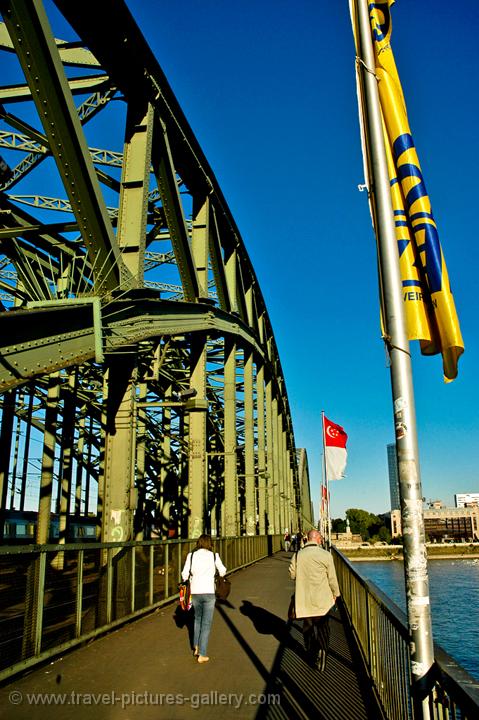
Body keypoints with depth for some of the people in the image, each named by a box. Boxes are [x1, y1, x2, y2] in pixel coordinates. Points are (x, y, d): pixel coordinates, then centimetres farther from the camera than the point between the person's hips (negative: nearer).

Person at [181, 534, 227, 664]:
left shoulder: (191, 555, 0)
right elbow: (222, 571, 9)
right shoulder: (214, 556, -2)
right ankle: (202, 655, 10)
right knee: (206, 623, 8)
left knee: (197, 619, 26)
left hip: (195, 592, 2)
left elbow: (184, 574, 0)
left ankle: (196, 648, 30)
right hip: (208, 592, -2)